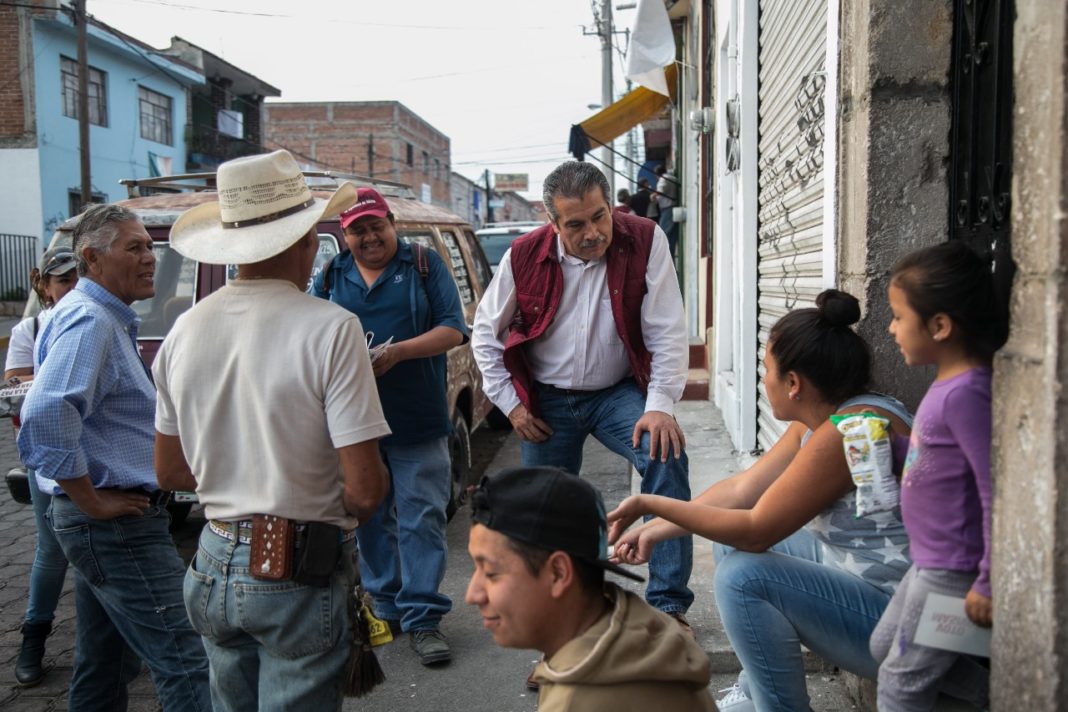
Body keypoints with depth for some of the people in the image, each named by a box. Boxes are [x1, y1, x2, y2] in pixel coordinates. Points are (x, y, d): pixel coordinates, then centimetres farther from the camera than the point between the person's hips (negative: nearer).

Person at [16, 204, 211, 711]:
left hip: (108, 523, 11)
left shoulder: (106, 318, 16)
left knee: (104, 667, 19)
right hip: (118, 524, -11)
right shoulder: (88, 320, -16)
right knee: (187, 666, -10)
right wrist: (92, 501, -21)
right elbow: (45, 416, -30)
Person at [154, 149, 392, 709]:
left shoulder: (185, 330, 0)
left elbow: (170, 472, 10)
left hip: (214, 565, 6)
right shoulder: (329, 328, -18)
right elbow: (365, 490, -19)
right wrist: (334, 516, 2)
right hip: (301, 577, -6)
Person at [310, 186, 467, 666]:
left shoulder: (425, 264, 3)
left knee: (421, 520, -1)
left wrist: (398, 352, -20)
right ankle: (386, 605, 26)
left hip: (418, 425, -3)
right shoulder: (331, 276, 12)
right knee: (369, 519, 11)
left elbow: (453, 330, -5)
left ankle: (422, 617, 7)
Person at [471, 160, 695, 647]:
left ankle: (668, 603, -15)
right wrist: (510, 404, -3)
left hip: (619, 391, -1)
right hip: (547, 401, 2)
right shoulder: (525, 256, -11)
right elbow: (486, 333, 1)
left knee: (666, 457, -26)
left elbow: (666, 331, -15)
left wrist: (660, 405, -24)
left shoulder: (644, 241, -15)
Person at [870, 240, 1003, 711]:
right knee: (885, 646, 24)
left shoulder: (967, 394, -26)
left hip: (954, 572, -10)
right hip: (932, 562, 10)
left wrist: (988, 583, -21)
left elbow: (996, 493, -27)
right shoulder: (950, 382, 2)